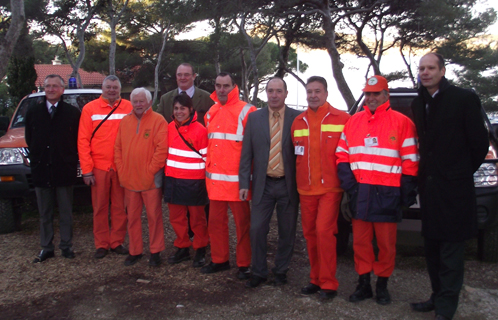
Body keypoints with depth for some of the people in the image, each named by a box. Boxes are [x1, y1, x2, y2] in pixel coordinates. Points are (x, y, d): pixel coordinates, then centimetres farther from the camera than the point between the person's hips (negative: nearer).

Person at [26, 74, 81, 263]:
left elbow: (79, 141, 1)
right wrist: (37, 159, 5)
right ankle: (46, 248, 18)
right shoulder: (33, 112, 8)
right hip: (41, 171, 2)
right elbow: (29, 140, 12)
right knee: (45, 214, 10)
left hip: (64, 171, -2)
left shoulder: (72, 113, 0)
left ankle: (66, 246, 17)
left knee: (66, 213, 7)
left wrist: (70, 161, -4)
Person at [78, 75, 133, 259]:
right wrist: (87, 169, -5)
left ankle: (117, 242, 21)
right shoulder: (89, 109, 2)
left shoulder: (129, 108, 1)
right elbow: (83, 140, 0)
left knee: (120, 207, 8)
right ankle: (102, 245, 19)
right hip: (99, 167, 0)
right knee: (100, 208, 8)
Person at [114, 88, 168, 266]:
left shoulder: (158, 121, -5)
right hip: (129, 179, 5)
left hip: (151, 180, -5)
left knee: (154, 216, 4)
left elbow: (162, 149, -12)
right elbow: (118, 148, 12)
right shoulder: (125, 121, 11)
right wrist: (121, 171, 3)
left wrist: (151, 171, -13)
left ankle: (155, 251, 16)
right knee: (132, 217, 12)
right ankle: (135, 251, 24)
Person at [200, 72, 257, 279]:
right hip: (215, 178, 6)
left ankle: (244, 264, 17)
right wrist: (209, 168, 14)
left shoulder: (246, 112, -6)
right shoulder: (211, 113, 13)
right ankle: (219, 260, 28)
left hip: (237, 179, -6)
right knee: (216, 221, 13)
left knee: (242, 223, 4)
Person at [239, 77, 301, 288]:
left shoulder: (298, 118, -1)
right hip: (263, 185, 1)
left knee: (287, 232, 9)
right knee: (257, 229, 2)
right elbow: (246, 153, 5)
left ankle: (281, 271, 28)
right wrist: (244, 183, 0)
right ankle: (258, 272, 20)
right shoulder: (254, 118, 5)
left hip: (288, 185, -1)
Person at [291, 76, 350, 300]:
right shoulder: (298, 122, 11)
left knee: (324, 231, -10)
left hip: (330, 187, -5)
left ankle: (328, 283, 4)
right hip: (306, 189, 5)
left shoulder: (342, 119, -2)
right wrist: (298, 181, 13)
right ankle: (316, 279, 23)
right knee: (310, 233, 9)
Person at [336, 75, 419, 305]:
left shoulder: (402, 122, 0)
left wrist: (407, 195, -2)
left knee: (386, 242, 4)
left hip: (387, 194, -3)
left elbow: (410, 162, 0)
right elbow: (342, 155, 12)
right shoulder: (353, 122, 11)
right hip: (359, 193, 3)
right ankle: (363, 284, 21)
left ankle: (382, 286, 20)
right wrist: (349, 183, 0)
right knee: (360, 241, 8)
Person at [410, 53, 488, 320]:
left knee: (451, 250, 0)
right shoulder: (418, 104, 11)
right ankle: (438, 296, 28)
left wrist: (462, 172, 2)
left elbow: (480, 144, -6)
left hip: (453, 188, -6)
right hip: (429, 186, 7)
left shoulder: (464, 99, -8)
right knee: (432, 247, 15)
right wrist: (424, 173, 10)